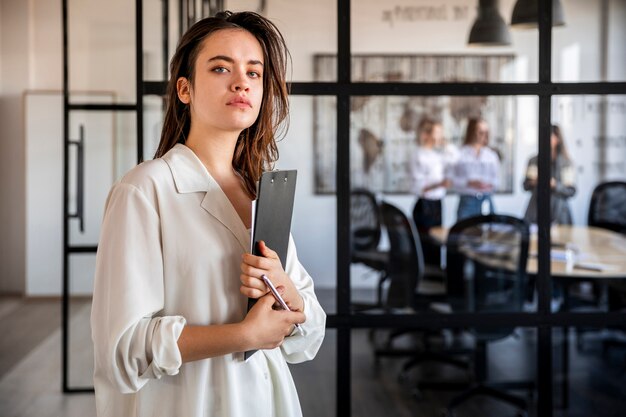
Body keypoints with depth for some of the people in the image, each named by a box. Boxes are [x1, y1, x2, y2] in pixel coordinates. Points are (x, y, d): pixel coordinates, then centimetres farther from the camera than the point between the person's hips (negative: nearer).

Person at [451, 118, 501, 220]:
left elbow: (496, 178, 12)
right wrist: (470, 183, -18)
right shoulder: (460, 154, -3)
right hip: (467, 200, -3)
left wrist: (491, 185, -9)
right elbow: (454, 180, -5)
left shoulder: (492, 155, 9)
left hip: (486, 201, 3)